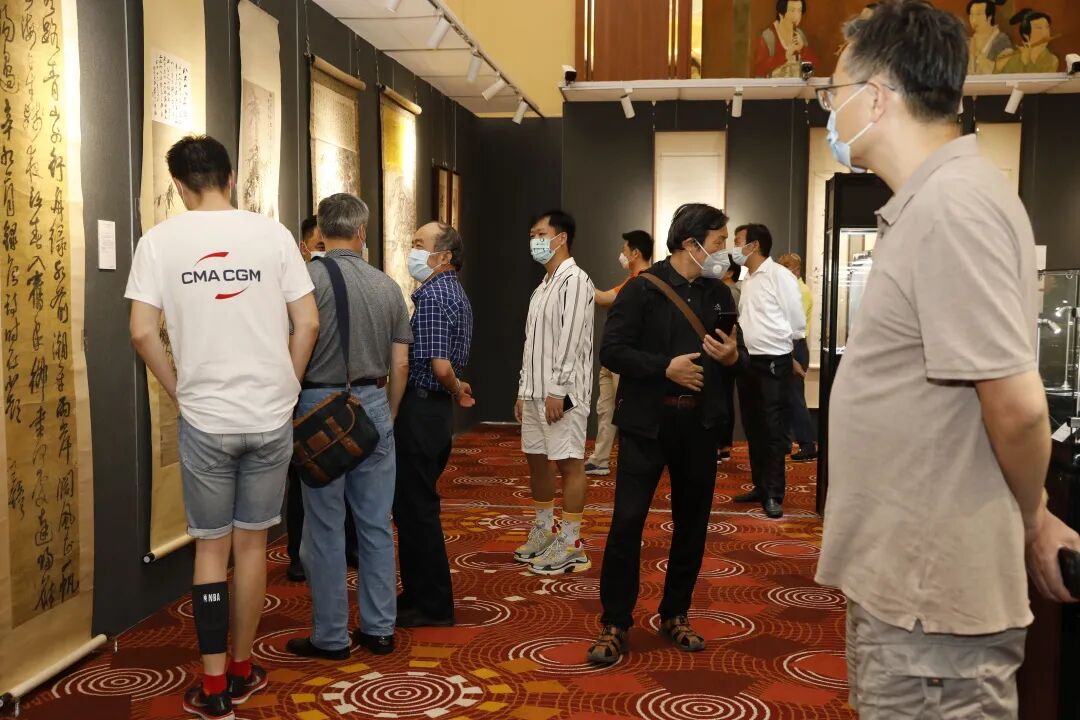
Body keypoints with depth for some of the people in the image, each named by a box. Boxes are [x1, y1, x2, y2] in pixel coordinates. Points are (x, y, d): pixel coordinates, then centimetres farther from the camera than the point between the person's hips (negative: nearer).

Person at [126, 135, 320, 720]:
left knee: (211, 547, 10)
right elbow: (308, 323, -3)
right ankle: (241, 672, 25)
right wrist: (285, 388, 9)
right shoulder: (272, 234, -2)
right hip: (270, 416, 1)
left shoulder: (160, 240, -3)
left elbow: (143, 332, -7)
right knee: (252, 544, 12)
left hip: (204, 419, -1)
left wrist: (181, 393, 6)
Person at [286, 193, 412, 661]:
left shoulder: (309, 277, -8)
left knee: (325, 528, 4)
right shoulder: (387, 286, 7)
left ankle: (331, 637, 12)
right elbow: (400, 365, 9)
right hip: (374, 405, 5)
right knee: (376, 524, 10)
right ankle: (379, 630, 18)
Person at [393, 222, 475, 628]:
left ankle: (432, 606, 10)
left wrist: (456, 391, -8)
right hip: (436, 409, 10)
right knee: (416, 506, 17)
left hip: (420, 410, -10)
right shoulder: (455, 293, 14)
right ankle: (421, 594, 28)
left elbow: (439, 367, -25)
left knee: (415, 508, 0)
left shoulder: (432, 296, -18)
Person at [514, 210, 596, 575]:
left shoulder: (574, 280, -10)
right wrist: (523, 390, 16)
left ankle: (571, 545, 1)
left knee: (568, 462, -4)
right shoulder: (542, 287, 18)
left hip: (561, 391, -9)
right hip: (535, 390, 9)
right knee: (537, 458, 14)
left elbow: (571, 340, -17)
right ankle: (545, 530, 27)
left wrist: (558, 390, -20)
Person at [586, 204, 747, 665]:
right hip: (647, 423, -5)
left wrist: (733, 357, -7)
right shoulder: (645, 289, -7)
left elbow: (741, 356, 16)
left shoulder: (719, 294, 9)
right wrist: (665, 367, -20)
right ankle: (614, 625, 6)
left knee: (692, 523, 12)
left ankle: (675, 616, 27)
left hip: (700, 425, 5)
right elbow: (611, 351, -12)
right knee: (627, 522, -6)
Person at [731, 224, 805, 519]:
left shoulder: (779, 275, -11)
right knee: (753, 427, 12)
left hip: (773, 362, -8)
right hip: (748, 361, 8)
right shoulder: (748, 280, 13)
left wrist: (783, 350, 2)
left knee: (773, 429, -3)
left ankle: (774, 495, 2)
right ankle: (760, 486, 22)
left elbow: (796, 322, -9)